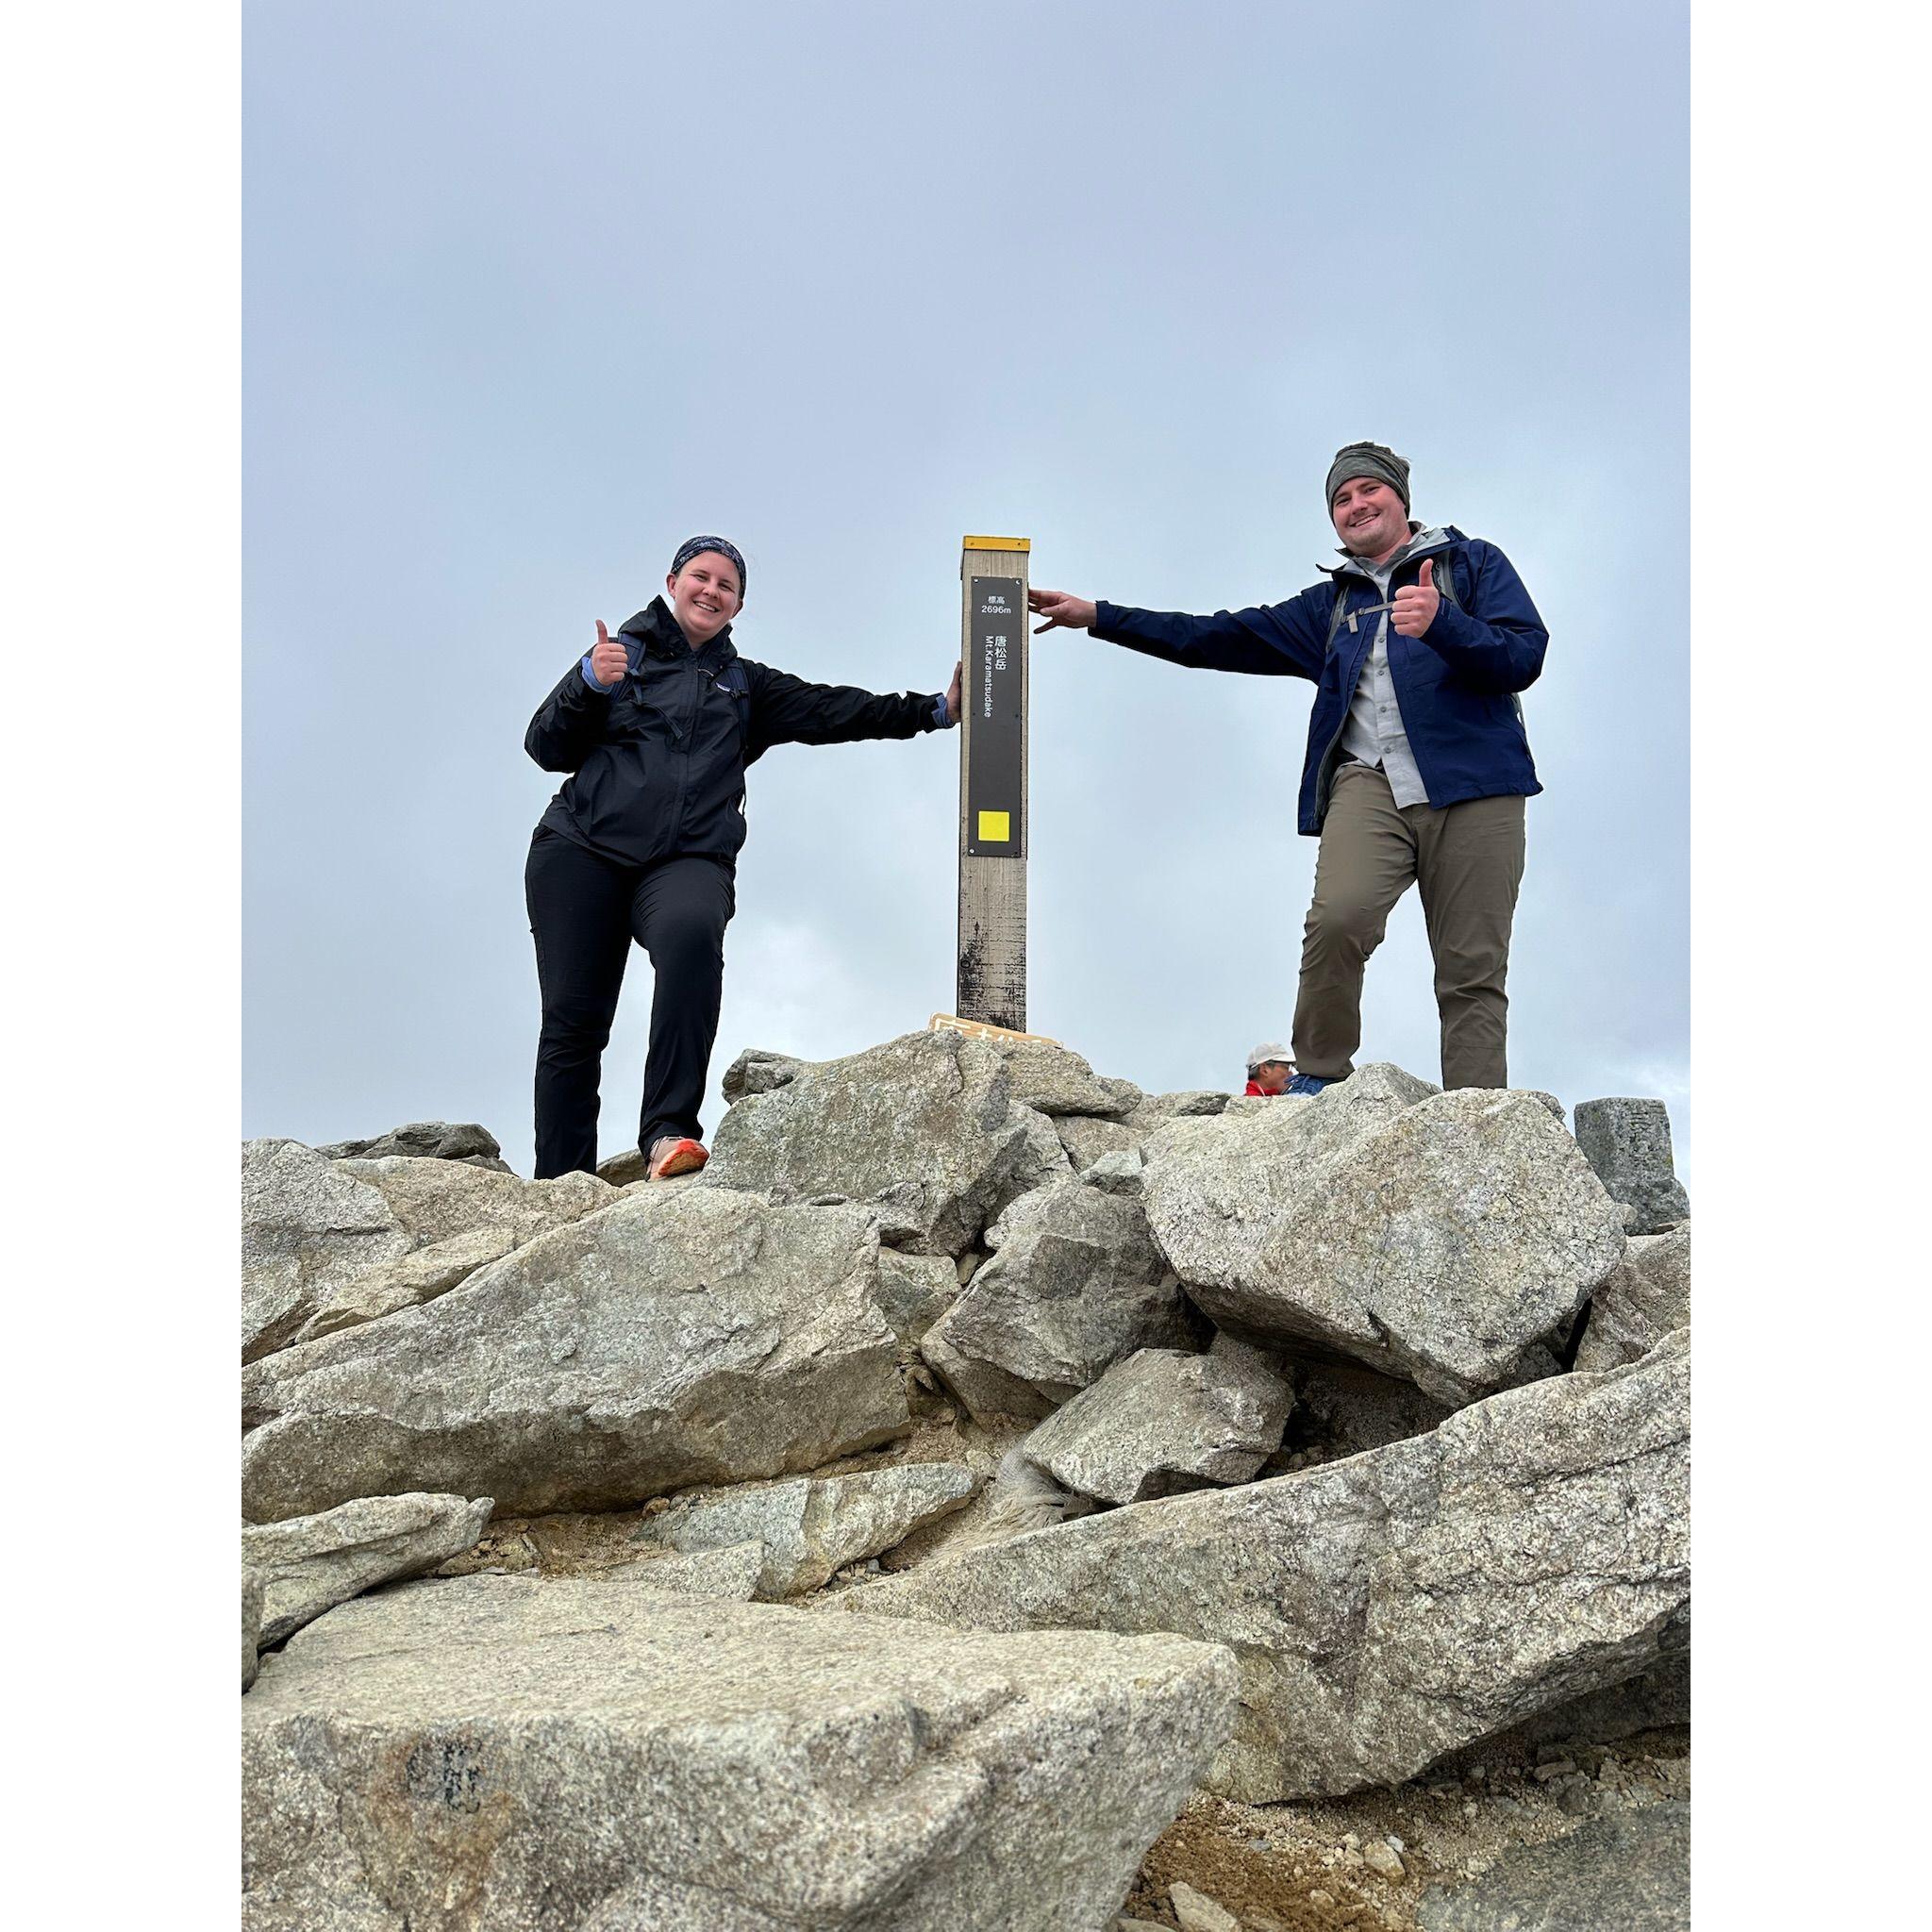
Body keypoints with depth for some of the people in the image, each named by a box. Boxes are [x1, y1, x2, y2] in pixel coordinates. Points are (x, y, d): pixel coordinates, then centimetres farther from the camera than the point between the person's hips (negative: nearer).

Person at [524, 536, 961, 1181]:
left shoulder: (746, 685, 27)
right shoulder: (623, 653, 18)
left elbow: (832, 710, 17)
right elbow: (546, 747, 11)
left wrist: (937, 709, 8)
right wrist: (589, 683, -6)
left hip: (688, 862, 0)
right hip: (582, 850, 0)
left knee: (691, 934, -35)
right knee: (573, 1022, -8)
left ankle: (668, 1132, -39)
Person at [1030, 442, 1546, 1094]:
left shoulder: (1473, 563, 17)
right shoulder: (1331, 604, 28)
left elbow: (1523, 657, 2)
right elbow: (1223, 638, 27)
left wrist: (1442, 624, -17)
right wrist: (1099, 617, 23)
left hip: (1472, 785, -2)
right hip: (1370, 780, 2)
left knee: (1472, 974, -9)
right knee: (1336, 917, -26)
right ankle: (1319, 1078, -11)